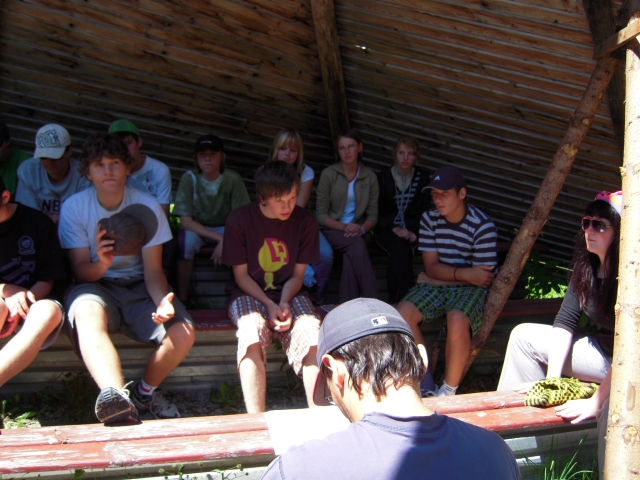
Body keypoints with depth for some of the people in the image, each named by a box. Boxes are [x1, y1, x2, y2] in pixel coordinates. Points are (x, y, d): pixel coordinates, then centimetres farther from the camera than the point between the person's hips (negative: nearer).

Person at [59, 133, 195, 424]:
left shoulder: (147, 207, -4)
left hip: (138, 288, 2)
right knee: (87, 311, -39)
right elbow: (80, 270, -6)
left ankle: (145, 392, 6)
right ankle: (116, 397, -60)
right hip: (94, 285, -1)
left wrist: (162, 301, -27)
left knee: (183, 332, -23)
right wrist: (100, 263, -31)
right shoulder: (74, 207, -6)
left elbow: (153, 270, -5)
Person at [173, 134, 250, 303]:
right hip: (196, 229, 0)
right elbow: (185, 221, -20)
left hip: (225, 228, 1)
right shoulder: (189, 179, -16)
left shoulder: (233, 179, -15)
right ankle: (182, 298, -19)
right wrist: (219, 238, -29)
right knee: (187, 239, -34)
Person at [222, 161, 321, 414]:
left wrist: (284, 303, -16)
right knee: (253, 335, -35)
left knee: (312, 335, -29)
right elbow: (241, 275, -5)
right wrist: (269, 305, -19)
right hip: (248, 292, -2)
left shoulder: (305, 221, -3)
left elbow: (297, 274, 4)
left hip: (288, 292, 2)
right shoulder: (240, 219, -9)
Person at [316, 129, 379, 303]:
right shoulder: (329, 174, -2)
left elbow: (373, 215, 6)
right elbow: (321, 214, -4)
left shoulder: (370, 177, 6)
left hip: (358, 231, 2)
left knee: (352, 254, -35)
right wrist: (344, 227, -19)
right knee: (357, 245, -35)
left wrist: (362, 229, -16)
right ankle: (371, 300, -39)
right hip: (333, 230, -2)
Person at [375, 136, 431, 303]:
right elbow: (377, 212, 0)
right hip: (386, 229, -1)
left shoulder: (422, 178, 6)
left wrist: (412, 231, -12)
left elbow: (425, 211, 5)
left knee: (397, 255, -32)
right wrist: (394, 228, -16)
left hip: (412, 230, 1)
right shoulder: (383, 177, 2)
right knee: (399, 247, -34)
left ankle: (396, 301, -27)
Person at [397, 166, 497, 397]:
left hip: (470, 288, -4)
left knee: (457, 321, -35)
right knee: (403, 313, -22)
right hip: (435, 286, 5)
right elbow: (432, 267, -3)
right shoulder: (429, 219, 1)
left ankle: (449, 389, -14)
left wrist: (444, 274, -8)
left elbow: (484, 278, -12)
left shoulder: (482, 226, -13)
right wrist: (465, 273, -19)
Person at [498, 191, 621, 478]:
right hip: (603, 351, 8)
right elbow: (565, 321, -6)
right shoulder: (586, 267, -4)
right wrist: (551, 378, -13)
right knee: (524, 336, 5)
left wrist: (595, 402, -31)